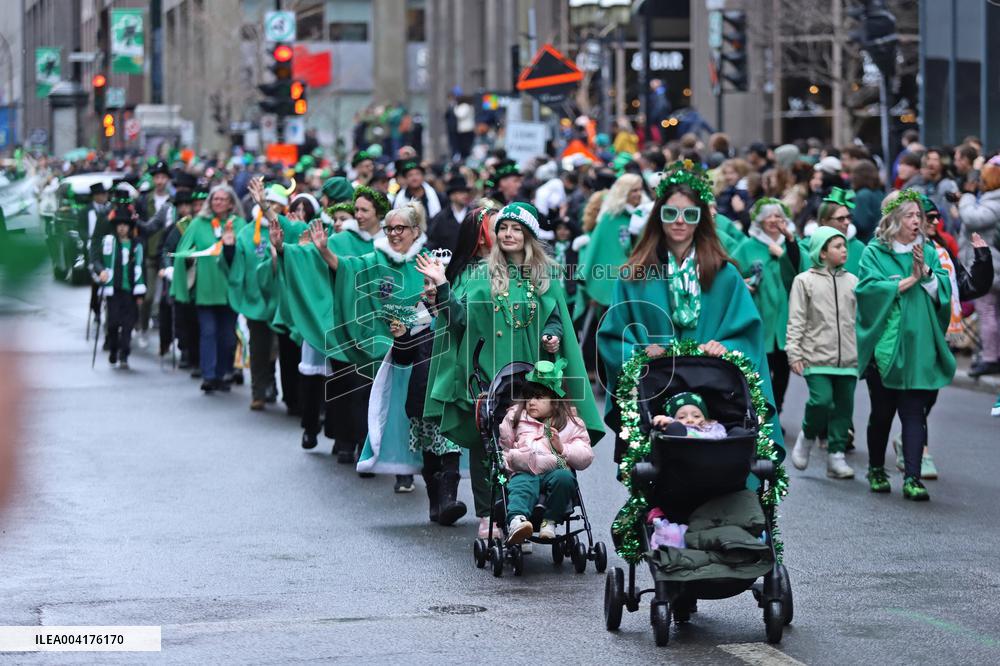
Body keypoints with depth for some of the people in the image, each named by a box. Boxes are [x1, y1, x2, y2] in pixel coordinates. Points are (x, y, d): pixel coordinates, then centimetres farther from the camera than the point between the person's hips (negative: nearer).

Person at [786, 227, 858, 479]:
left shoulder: (852, 281, 11)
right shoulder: (805, 281, 1)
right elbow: (796, 321, -1)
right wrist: (794, 353, -7)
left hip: (847, 359, 4)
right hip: (817, 358, -4)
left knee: (844, 406, 5)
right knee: (821, 400, -16)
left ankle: (836, 456, 14)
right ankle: (807, 435, 13)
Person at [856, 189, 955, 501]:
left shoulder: (928, 253, 11)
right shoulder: (874, 253, 0)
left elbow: (943, 290, 3)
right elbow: (870, 288, -14)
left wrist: (926, 272, -13)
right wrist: (908, 280, -14)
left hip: (918, 345, 2)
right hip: (884, 344, -2)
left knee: (914, 413, -6)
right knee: (882, 412, 8)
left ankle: (912, 478, -10)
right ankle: (876, 470, 26)